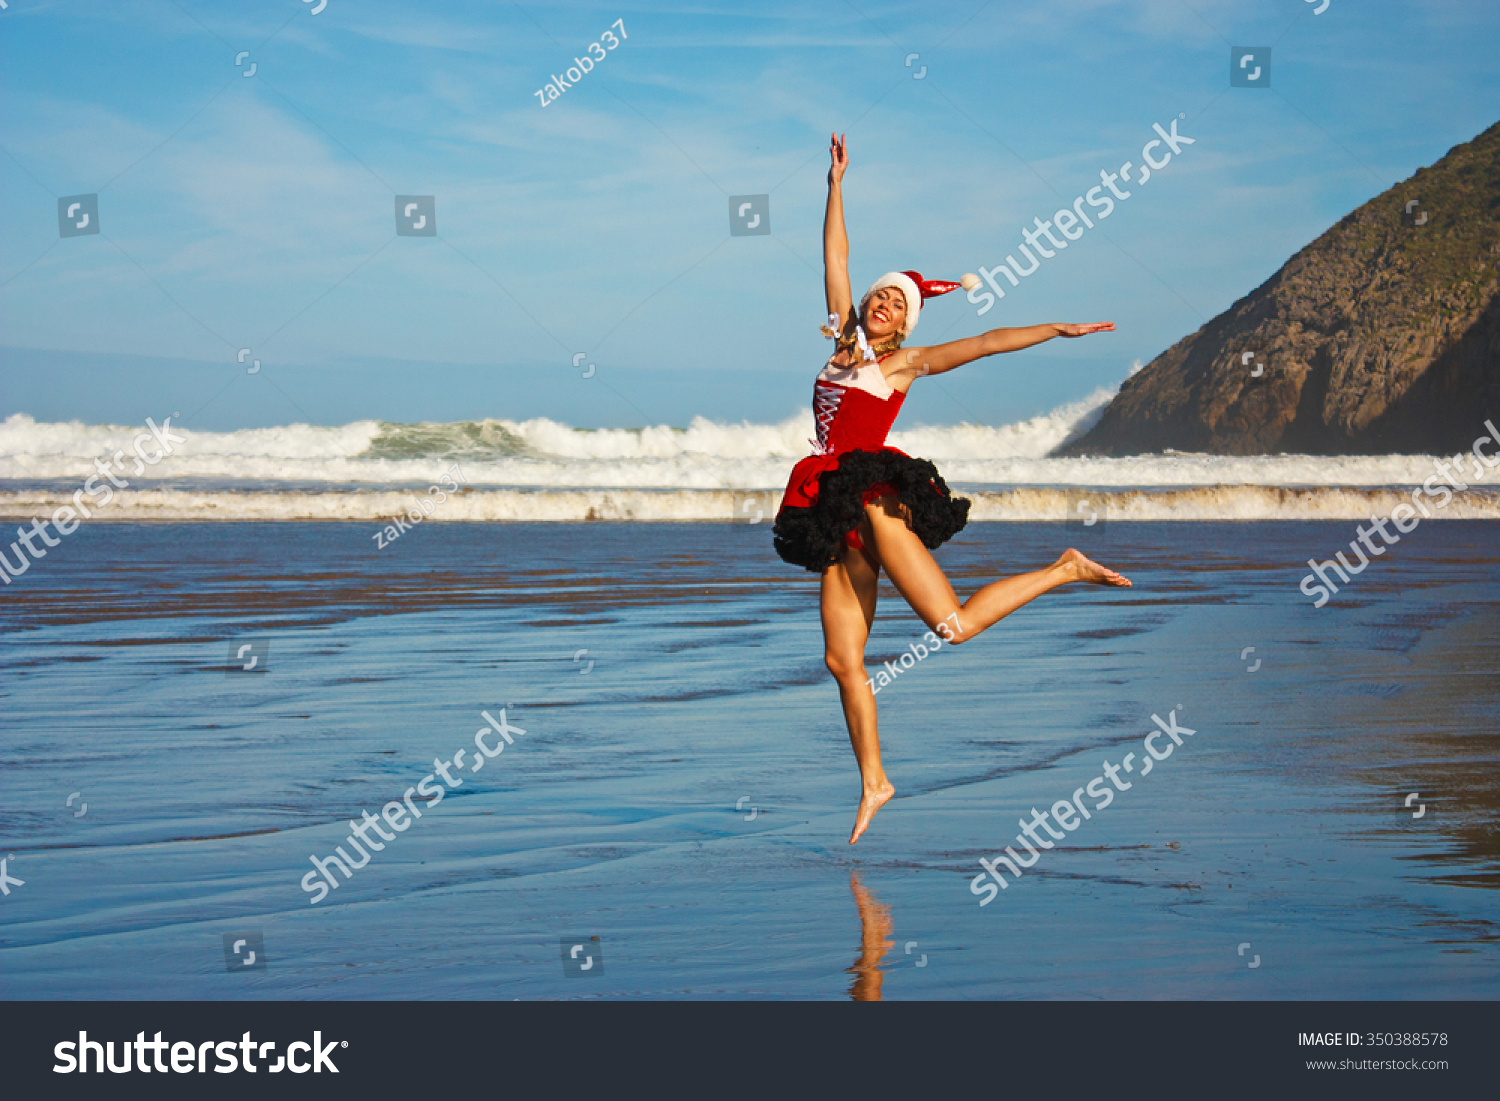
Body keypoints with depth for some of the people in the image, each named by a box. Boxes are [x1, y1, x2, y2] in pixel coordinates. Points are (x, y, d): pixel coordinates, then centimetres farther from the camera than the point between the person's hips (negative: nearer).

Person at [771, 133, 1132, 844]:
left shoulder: (905, 362, 4)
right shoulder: (845, 339, 17)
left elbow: (984, 343, -1)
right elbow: (835, 257, 17)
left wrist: (1056, 329, -6)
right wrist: (836, 183, 14)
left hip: (874, 492, -6)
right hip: (837, 513, 6)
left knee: (952, 624, -16)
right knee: (842, 659, 1)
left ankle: (1066, 570, 2)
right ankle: (873, 784, 8)